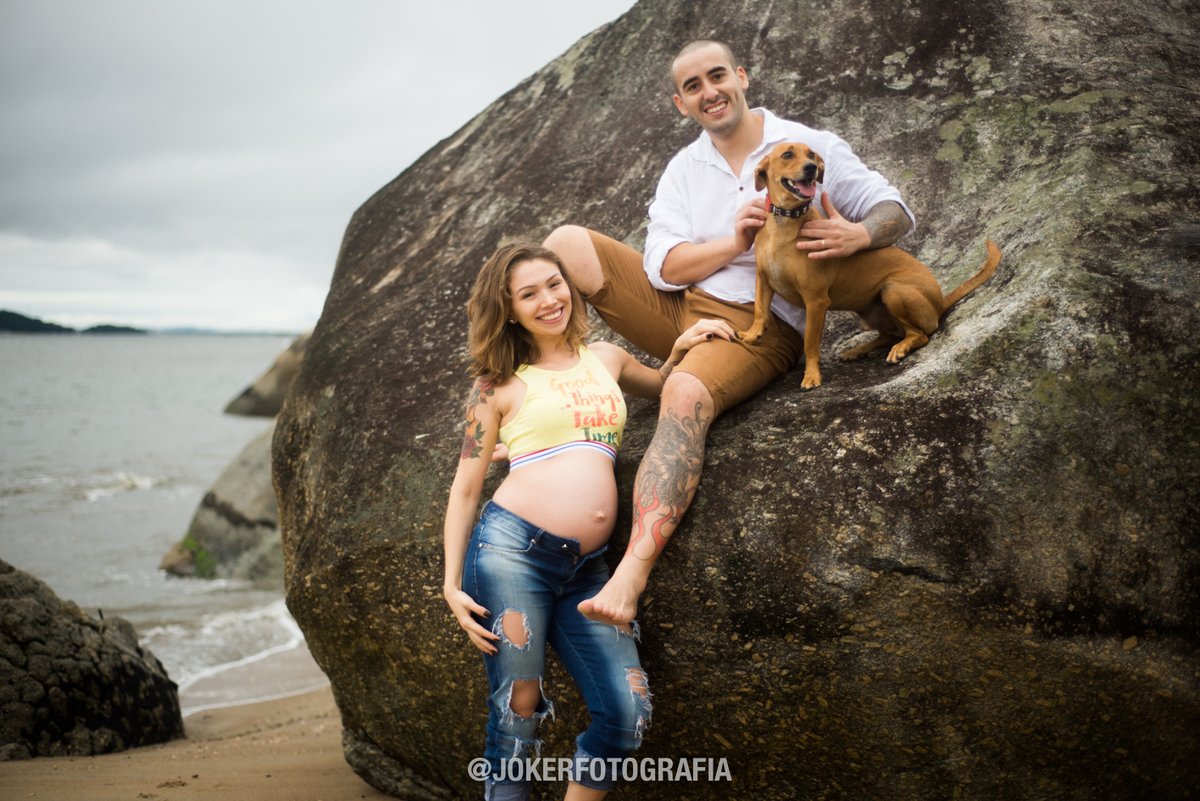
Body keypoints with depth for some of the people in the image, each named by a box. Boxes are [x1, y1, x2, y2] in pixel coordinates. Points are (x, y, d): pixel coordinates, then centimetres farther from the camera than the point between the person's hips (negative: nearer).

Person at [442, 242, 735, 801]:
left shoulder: (607, 359, 18)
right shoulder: (500, 385, 6)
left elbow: (663, 388, 40)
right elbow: (465, 488, 6)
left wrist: (680, 351, 18)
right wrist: (453, 586, -2)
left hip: (586, 569, 4)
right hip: (512, 549, -4)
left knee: (627, 713, -5)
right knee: (517, 711, -3)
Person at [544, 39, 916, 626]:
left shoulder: (810, 147, 6)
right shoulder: (682, 171, 13)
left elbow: (894, 210, 4)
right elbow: (662, 267, 0)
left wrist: (858, 235, -20)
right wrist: (735, 242, -16)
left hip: (757, 325, -5)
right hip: (675, 309, 5)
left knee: (688, 393, -39)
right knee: (566, 242, -10)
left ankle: (634, 573, -51)